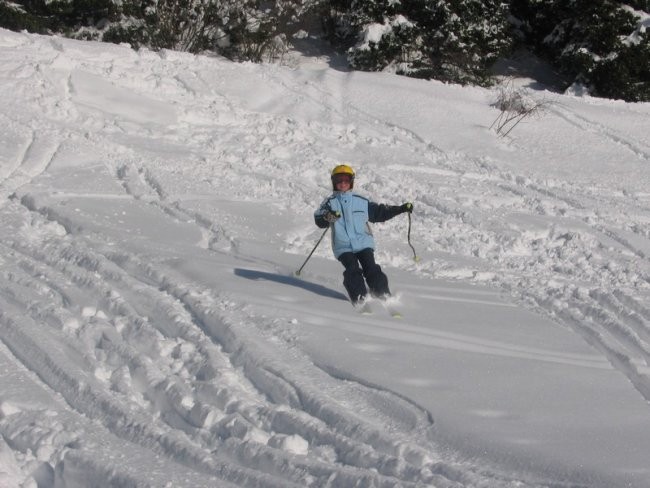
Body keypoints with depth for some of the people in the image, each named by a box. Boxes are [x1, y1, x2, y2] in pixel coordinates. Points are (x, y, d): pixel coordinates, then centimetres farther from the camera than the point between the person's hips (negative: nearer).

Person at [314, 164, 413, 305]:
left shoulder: (361, 202, 10)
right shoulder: (330, 203, 6)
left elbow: (379, 212, 18)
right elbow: (319, 220, -7)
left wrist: (400, 209, 10)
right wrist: (328, 217, -30)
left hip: (364, 243, 1)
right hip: (343, 247, -1)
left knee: (371, 269, -12)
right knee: (352, 270, -19)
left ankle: (382, 294, -6)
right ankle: (359, 297, -15)